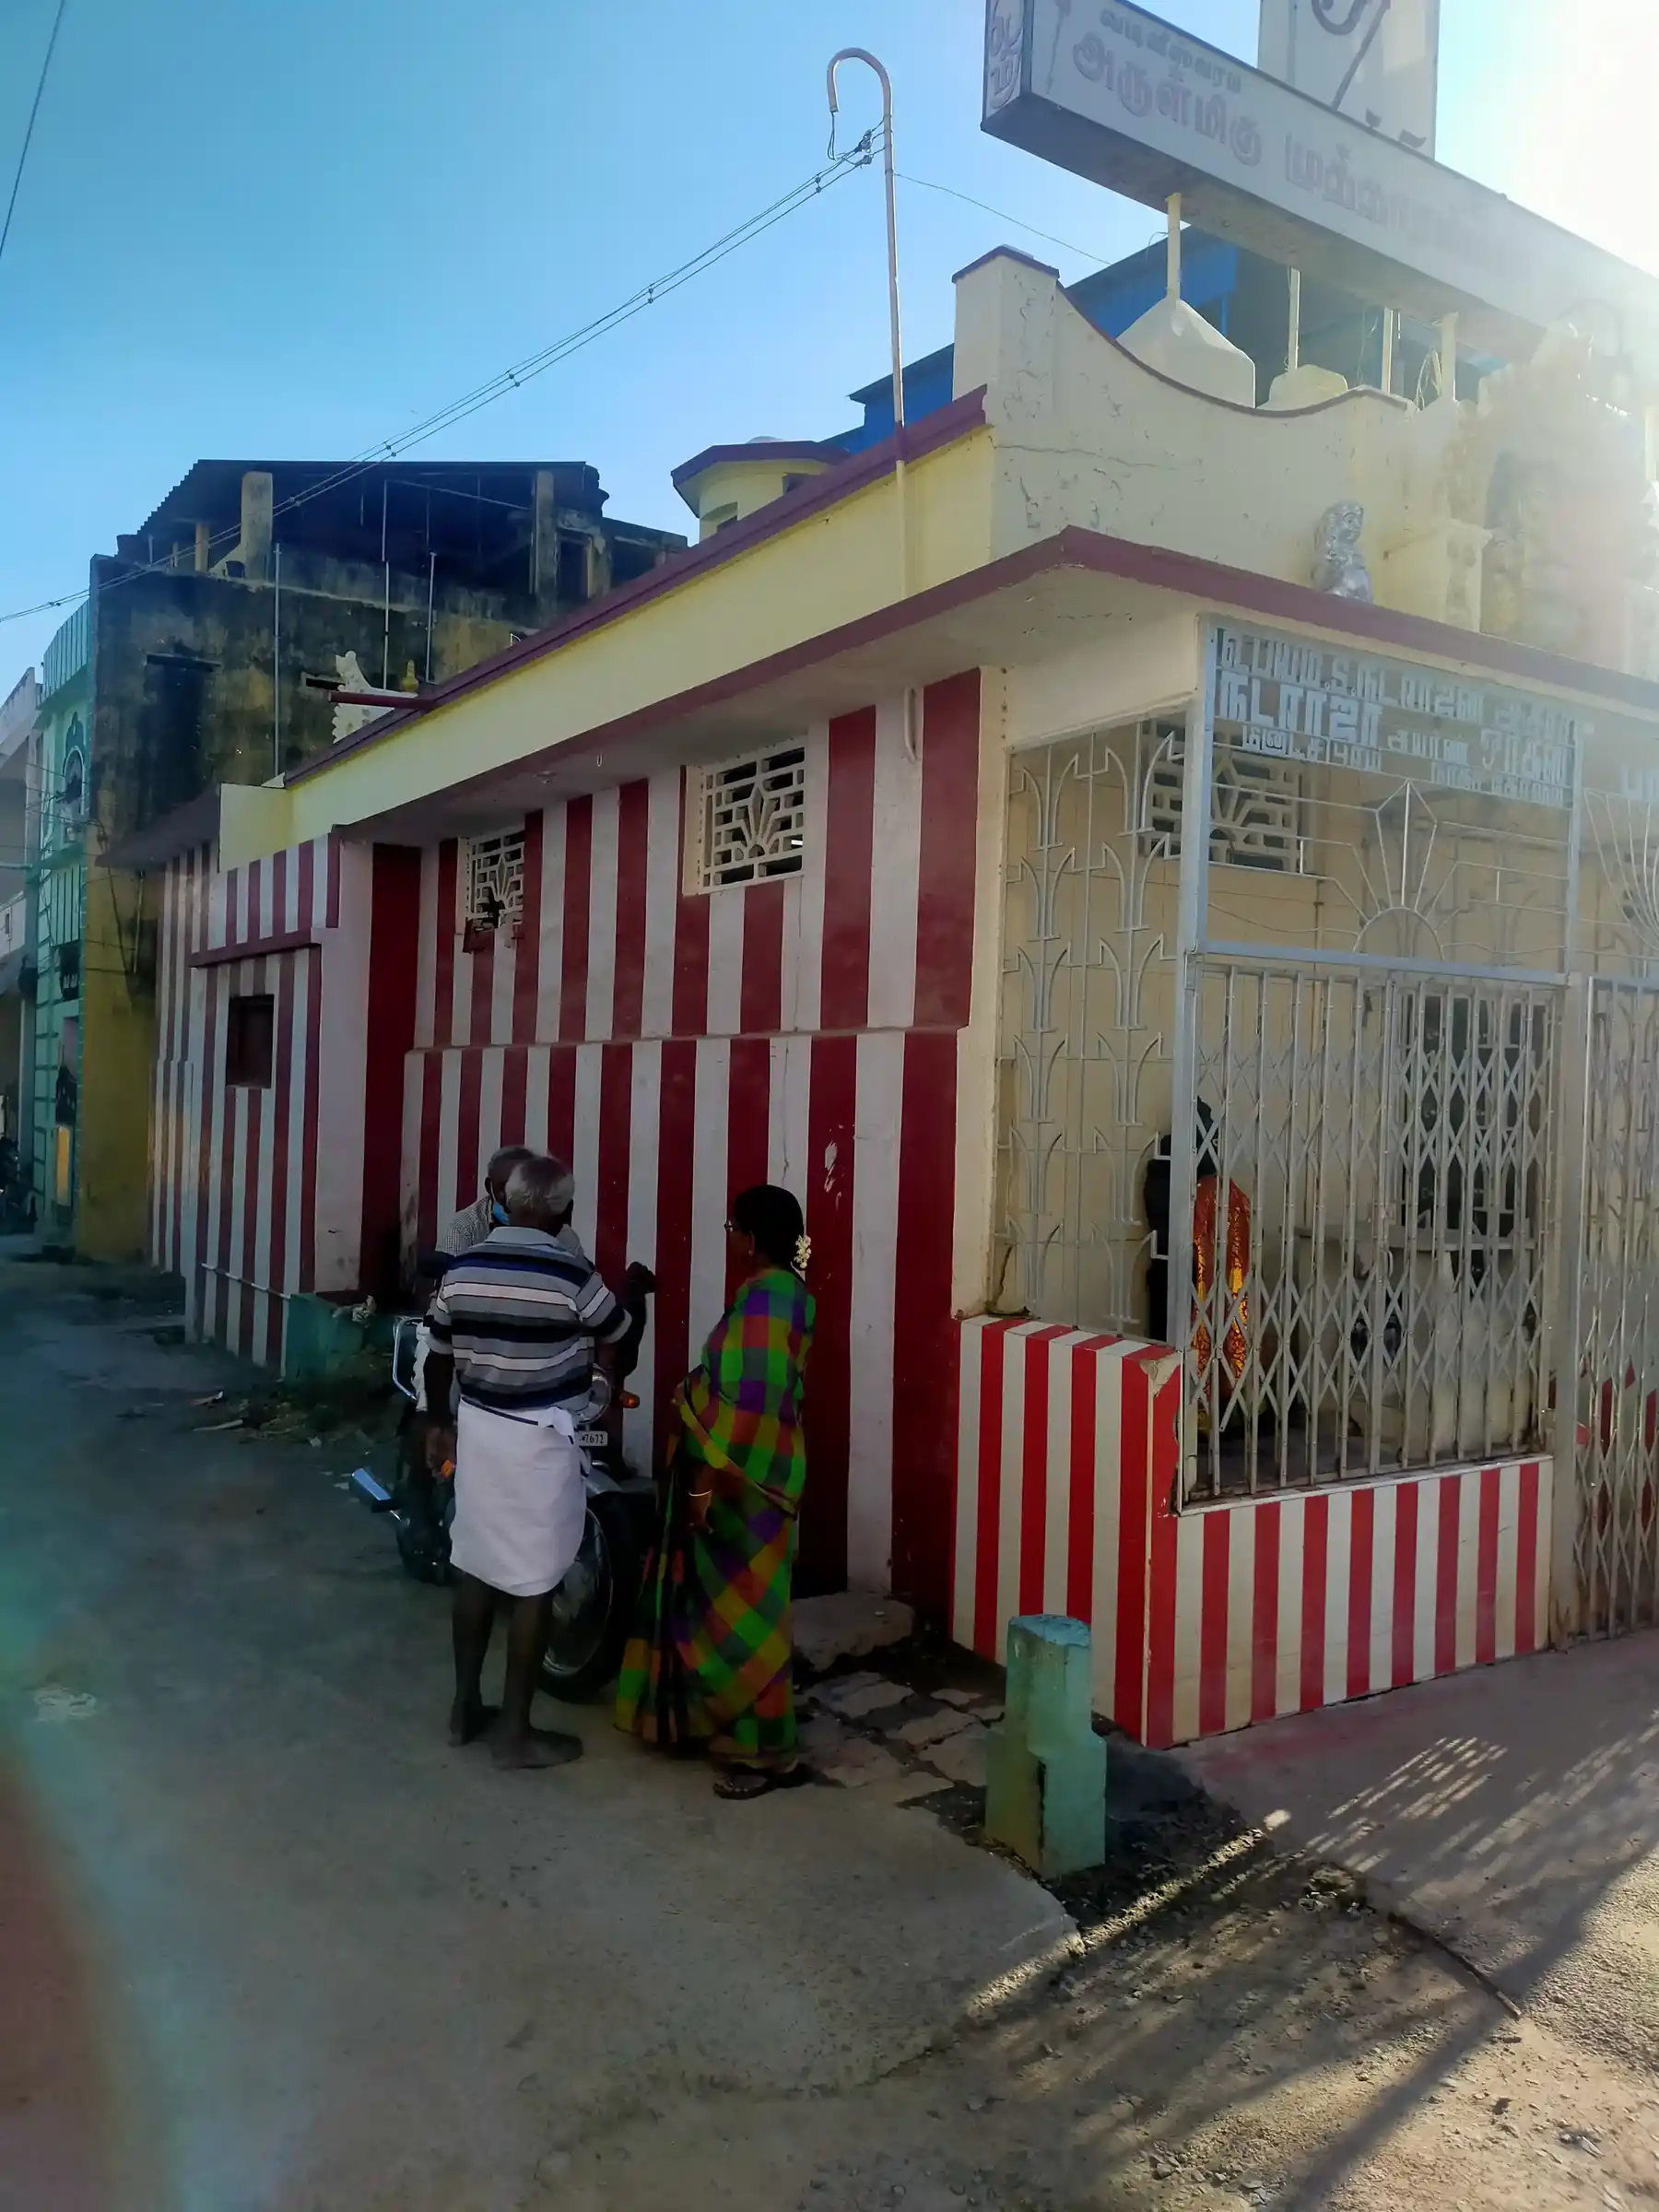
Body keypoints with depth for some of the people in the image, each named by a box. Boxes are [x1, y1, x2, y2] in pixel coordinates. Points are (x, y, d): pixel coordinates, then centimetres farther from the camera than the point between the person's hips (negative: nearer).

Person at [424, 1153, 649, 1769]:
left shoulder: (461, 1271, 0)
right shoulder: (570, 1276, -16)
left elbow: (438, 1360, 9)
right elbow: (624, 1334, 1)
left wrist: (441, 1423, 24)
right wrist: (635, 1289, 21)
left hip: (477, 1429, 6)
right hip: (539, 1440, -6)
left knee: (475, 1568, 16)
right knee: (534, 1584, 2)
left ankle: (465, 1706, 27)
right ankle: (515, 1730, 10)